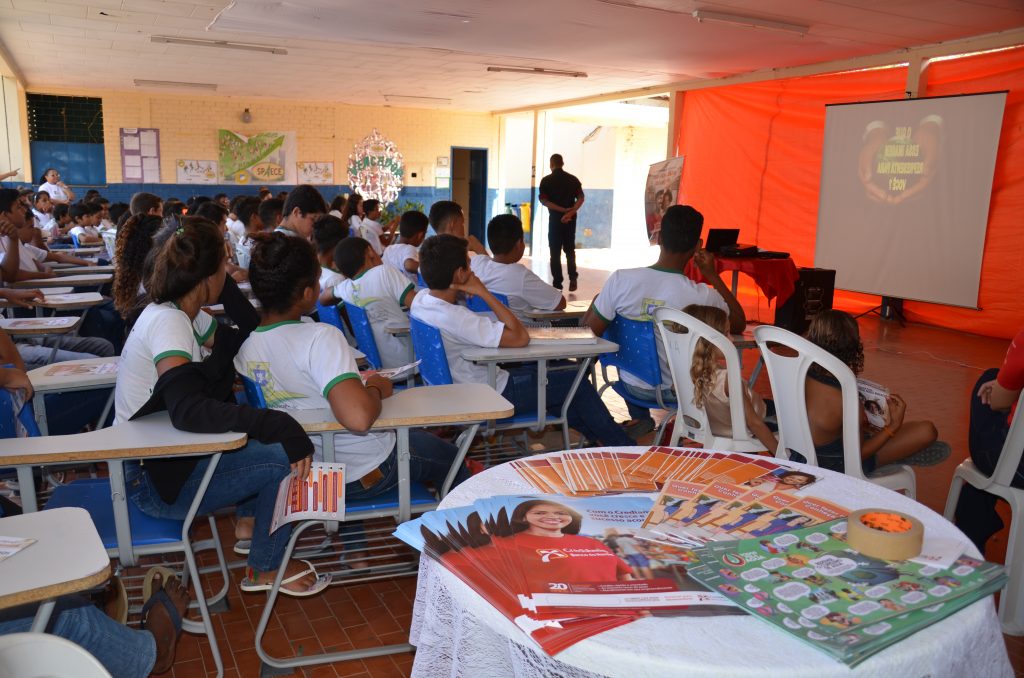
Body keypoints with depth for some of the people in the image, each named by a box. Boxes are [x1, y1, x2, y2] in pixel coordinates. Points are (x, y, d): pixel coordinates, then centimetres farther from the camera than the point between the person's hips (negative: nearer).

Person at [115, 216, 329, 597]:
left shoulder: (181, 315, 2)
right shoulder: (167, 322, -25)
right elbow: (188, 410, -38)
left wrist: (227, 288, -5)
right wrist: (279, 425, -43)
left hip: (168, 454, 9)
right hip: (151, 480, -9)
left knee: (281, 442, 9)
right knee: (286, 459, -16)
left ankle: (252, 520, 23)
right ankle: (265, 569, 4)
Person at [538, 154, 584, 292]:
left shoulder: (546, 180, -2)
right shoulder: (573, 179, 5)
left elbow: (543, 201, -11)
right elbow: (581, 197, -6)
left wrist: (562, 210, -12)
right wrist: (571, 212, -15)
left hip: (555, 218, -3)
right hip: (570, 218, 3)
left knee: (555, 251, 4)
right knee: (570, 249, 16)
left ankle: (557, 283, 2)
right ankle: (572, 278, 3)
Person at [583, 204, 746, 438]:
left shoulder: (621, 280, -23)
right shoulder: (702, 296, -25)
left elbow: (591, 331, -11)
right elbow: (739, 324, -4)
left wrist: (598, 300, 8)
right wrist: (712, 275, -3)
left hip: (633, 387, 1)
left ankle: (641, 419, 35)